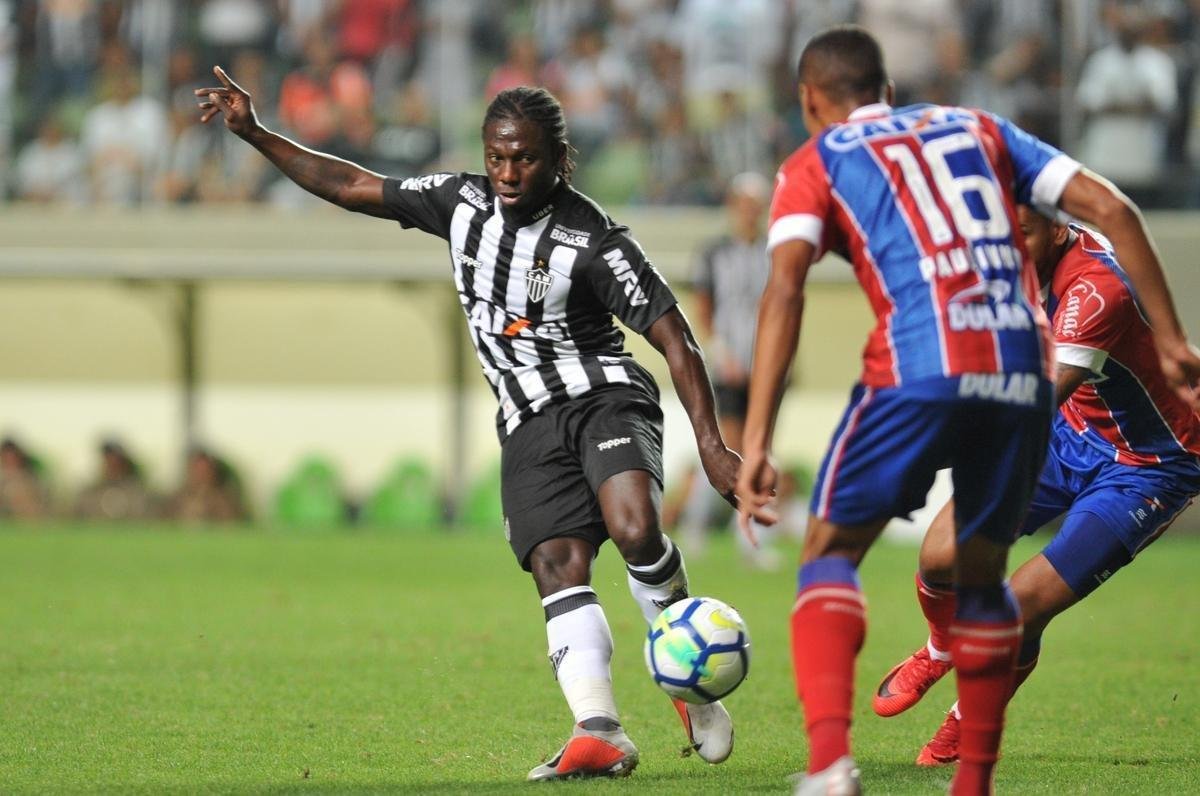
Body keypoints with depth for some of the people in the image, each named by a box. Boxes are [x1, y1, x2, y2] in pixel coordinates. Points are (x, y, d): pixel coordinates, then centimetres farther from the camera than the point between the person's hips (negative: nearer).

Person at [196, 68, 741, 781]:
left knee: (634, 528, -30)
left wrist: (711, 444, -19)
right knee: (559, 567, -15)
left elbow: (674, 337, -13)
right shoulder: (464, 202, 3)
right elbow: (356, 188, 11)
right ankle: (600, 733, -26)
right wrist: (254, 134, 6)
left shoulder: (593, 240, -13)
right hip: (530, 426, 5)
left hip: (606, 400, -5)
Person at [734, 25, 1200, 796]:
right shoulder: (978, 128, 27)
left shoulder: (816, 164, 16)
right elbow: (1111, 209, 17)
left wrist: (756, 442, -9)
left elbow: (785, 289, -2)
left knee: (831, 550, 7)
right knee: (981, 574, 21)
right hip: (1023, 372, 4)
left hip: (920, 367, -4)